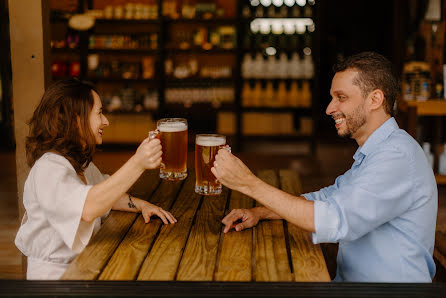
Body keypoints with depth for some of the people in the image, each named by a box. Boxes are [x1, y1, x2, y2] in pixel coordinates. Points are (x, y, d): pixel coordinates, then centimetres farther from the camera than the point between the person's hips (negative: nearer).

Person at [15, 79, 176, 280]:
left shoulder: (81, 162, 10)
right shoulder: (49, 167, -21)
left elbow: (106, 193, 23)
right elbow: (87, 208, -38)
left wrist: (142, 205, 2)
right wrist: (137, 164, -44)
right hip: (54, 273, -9)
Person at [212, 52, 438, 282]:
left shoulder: (398, 156, -20)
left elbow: (334, 221, -28)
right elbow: (327, 198, 17)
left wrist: (250, 183, -24)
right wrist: (259, 213, 2)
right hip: (348, 280, 8)